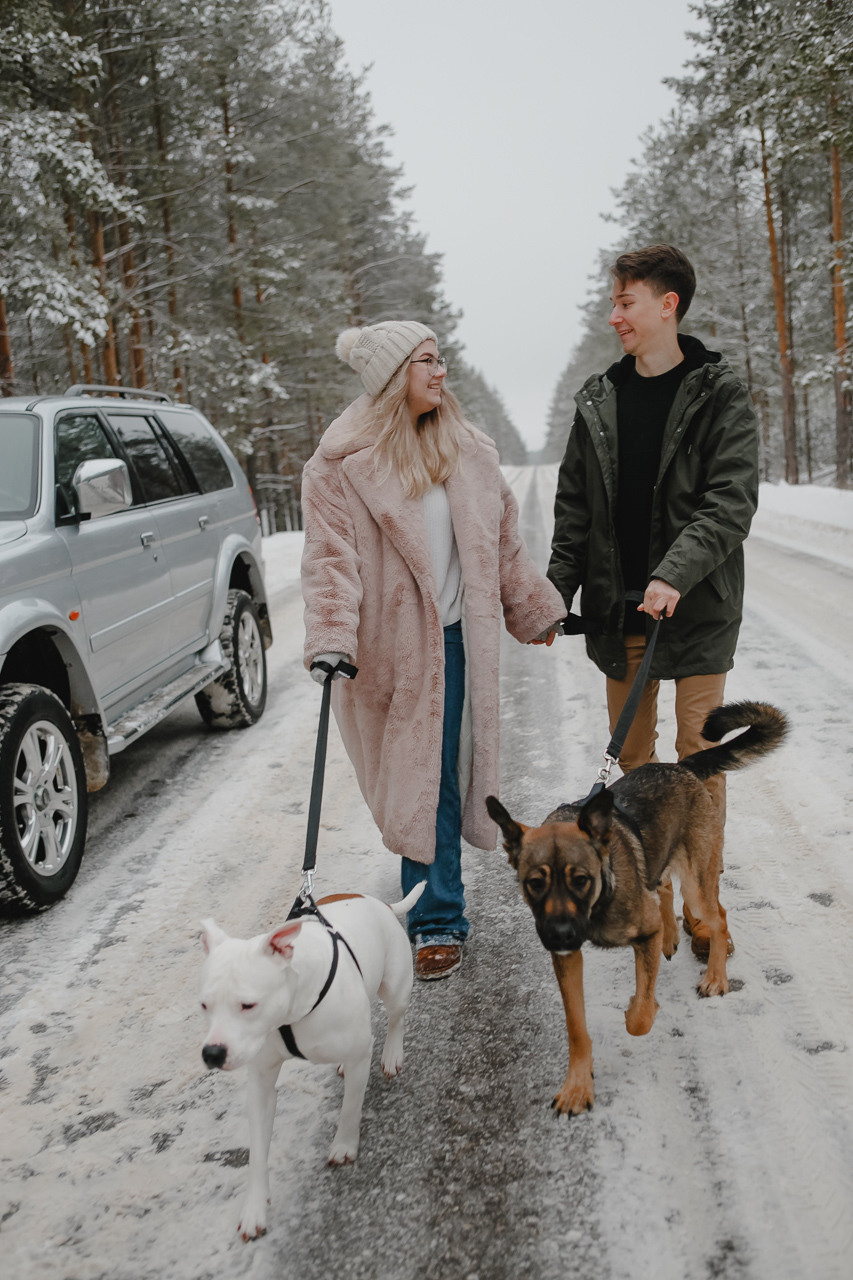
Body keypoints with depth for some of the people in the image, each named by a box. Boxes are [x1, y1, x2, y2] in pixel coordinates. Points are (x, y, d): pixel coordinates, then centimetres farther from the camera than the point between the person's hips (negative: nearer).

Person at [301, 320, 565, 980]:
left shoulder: (467, 450, 10)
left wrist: (537, 610, 21)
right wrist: (330, 640, -22)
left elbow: (503, 542, 18)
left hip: (453, 640, 3)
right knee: (410, 776, 5)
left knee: (436, 776, 3)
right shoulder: (342, 464, -5)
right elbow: (331, 557, -10)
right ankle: (438, 911, 21)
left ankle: (436, 920, 14)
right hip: (387, 646, -2)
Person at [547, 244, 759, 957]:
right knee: (632, 754, 11)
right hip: (618, 608, 4)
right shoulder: (598, 401, 9)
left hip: (697, 607, -4)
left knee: (698, 756, 2)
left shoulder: (720, 394, -4)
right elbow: (574, 509, 11)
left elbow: (733, 498, -13)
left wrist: (675, 574, -25)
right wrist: (557, 593, 3)